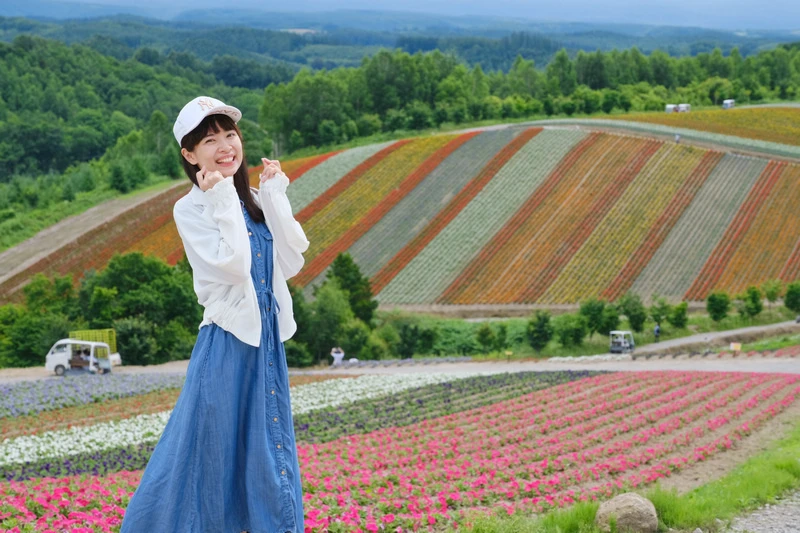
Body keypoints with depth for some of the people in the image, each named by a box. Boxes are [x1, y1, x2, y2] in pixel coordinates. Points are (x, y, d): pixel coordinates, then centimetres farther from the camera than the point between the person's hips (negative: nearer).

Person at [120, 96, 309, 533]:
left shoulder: (255, 201, 9)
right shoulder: (191, 209, -10)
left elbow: (291, 262, -2)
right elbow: (234, 266, -22)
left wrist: (275, 198, -3)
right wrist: (223, 201, -20)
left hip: (267, 337, 6)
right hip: (228, 339, -6)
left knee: (271, 453, 13)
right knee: (210, 449, 0)